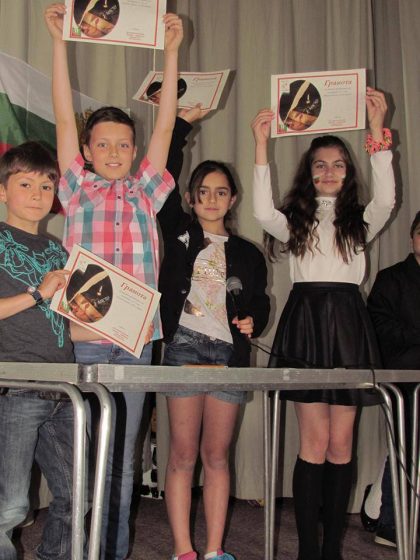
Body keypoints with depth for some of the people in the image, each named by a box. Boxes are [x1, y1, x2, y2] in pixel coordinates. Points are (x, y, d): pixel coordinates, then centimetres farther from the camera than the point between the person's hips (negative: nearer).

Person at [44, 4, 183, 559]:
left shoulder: (144, 193, 15)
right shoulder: (79, 191, 10)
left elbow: (165, 125, 12)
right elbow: (64, 119, 5)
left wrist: (171, 49, 11)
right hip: (83, 334, -2)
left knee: (122, 456, 8)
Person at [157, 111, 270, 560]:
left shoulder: (247, 253, 15)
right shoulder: (178, 233, 9)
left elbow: (259, 301, 19)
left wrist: (252, 320, -4)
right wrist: (182, 122, 5)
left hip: (229, 352, 2)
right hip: (185, 346, -2)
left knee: (217, 454, 7)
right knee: (183, 454, -1)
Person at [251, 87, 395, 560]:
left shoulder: (359, 221, 14)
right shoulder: (295, 220, 12)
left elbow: (385, 199, -7)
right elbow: (263, 213, -9)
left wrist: (377, 132, -12)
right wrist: (261, 144, -10)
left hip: (348, 325, 2)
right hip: (305, 322, -1)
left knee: (341, 442, 2)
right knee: (315, 441, -4)